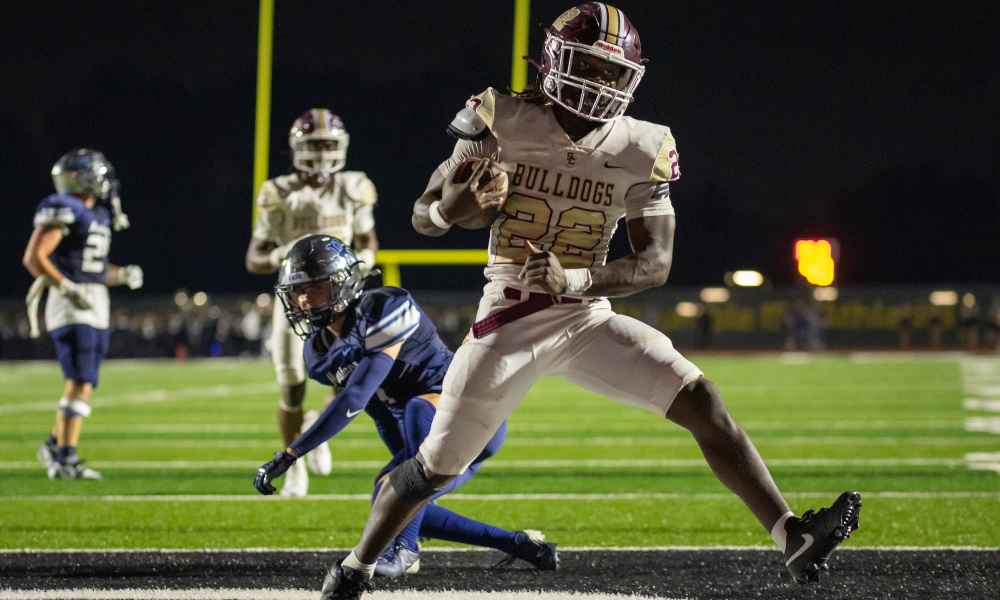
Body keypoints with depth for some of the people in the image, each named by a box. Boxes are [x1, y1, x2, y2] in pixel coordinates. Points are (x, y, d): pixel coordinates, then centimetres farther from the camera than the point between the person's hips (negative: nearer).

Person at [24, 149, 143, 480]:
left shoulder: (98, 215, 17)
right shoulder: (62, 211, -11)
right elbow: (34, 257, -18)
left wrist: (123, 274, 6)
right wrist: (68, 289, -22)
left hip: (96, 308, 9)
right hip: (71, 308, -9)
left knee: (81, 384, 14)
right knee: (80, 384, -14)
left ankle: (55, 445, 30)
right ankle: (64, 460, -14)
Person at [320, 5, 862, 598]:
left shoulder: (638, 150, -6)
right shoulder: (504, 123, -11)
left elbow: (657, 262, -8)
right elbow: (422, 216, -5)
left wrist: (573, 280, -24)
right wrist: (450, 210, -31)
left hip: (589, 320, 2)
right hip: (509, 324, -2)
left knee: (703, 403, -15)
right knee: (437, 464, 1)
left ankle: (793, 538, -16)